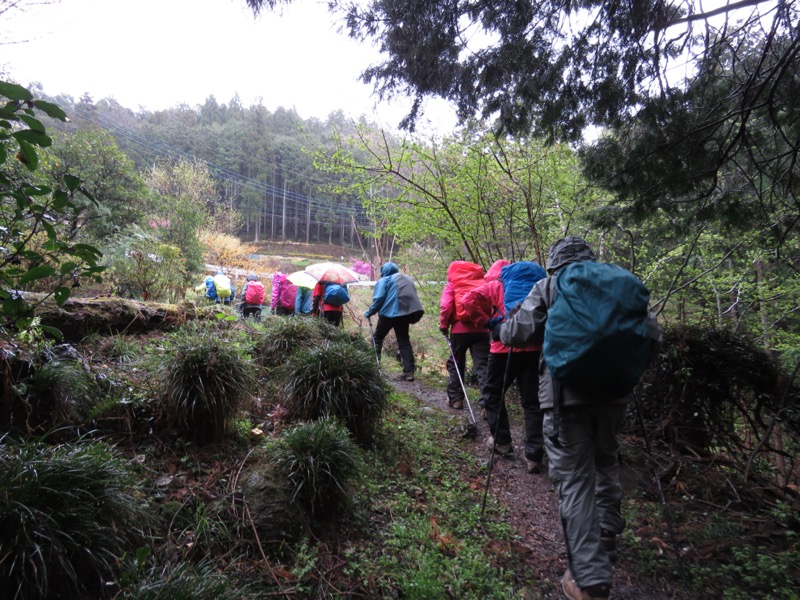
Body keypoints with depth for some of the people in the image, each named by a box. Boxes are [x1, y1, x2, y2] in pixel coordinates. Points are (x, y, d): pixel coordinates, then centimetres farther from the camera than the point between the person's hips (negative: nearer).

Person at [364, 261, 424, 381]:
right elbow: (412, 296, 20)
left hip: (389, 313, -5)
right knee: (404, 342, 10)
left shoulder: (384, 281, 1)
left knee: (377, 338, 15)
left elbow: (378, 299, -9)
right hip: (407, 313, 5)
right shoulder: (408, 279, 21)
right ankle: (409, 371, 5)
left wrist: (369, 312, 0)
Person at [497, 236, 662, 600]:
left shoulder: (548, 286, 3)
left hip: (566, 392, -4)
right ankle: (608, 533, 43)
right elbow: (652, 335, 11)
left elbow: (522, 331, -7)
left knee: (575, 479, 0)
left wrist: (499, 332, 14)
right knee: (606, 461, 28)